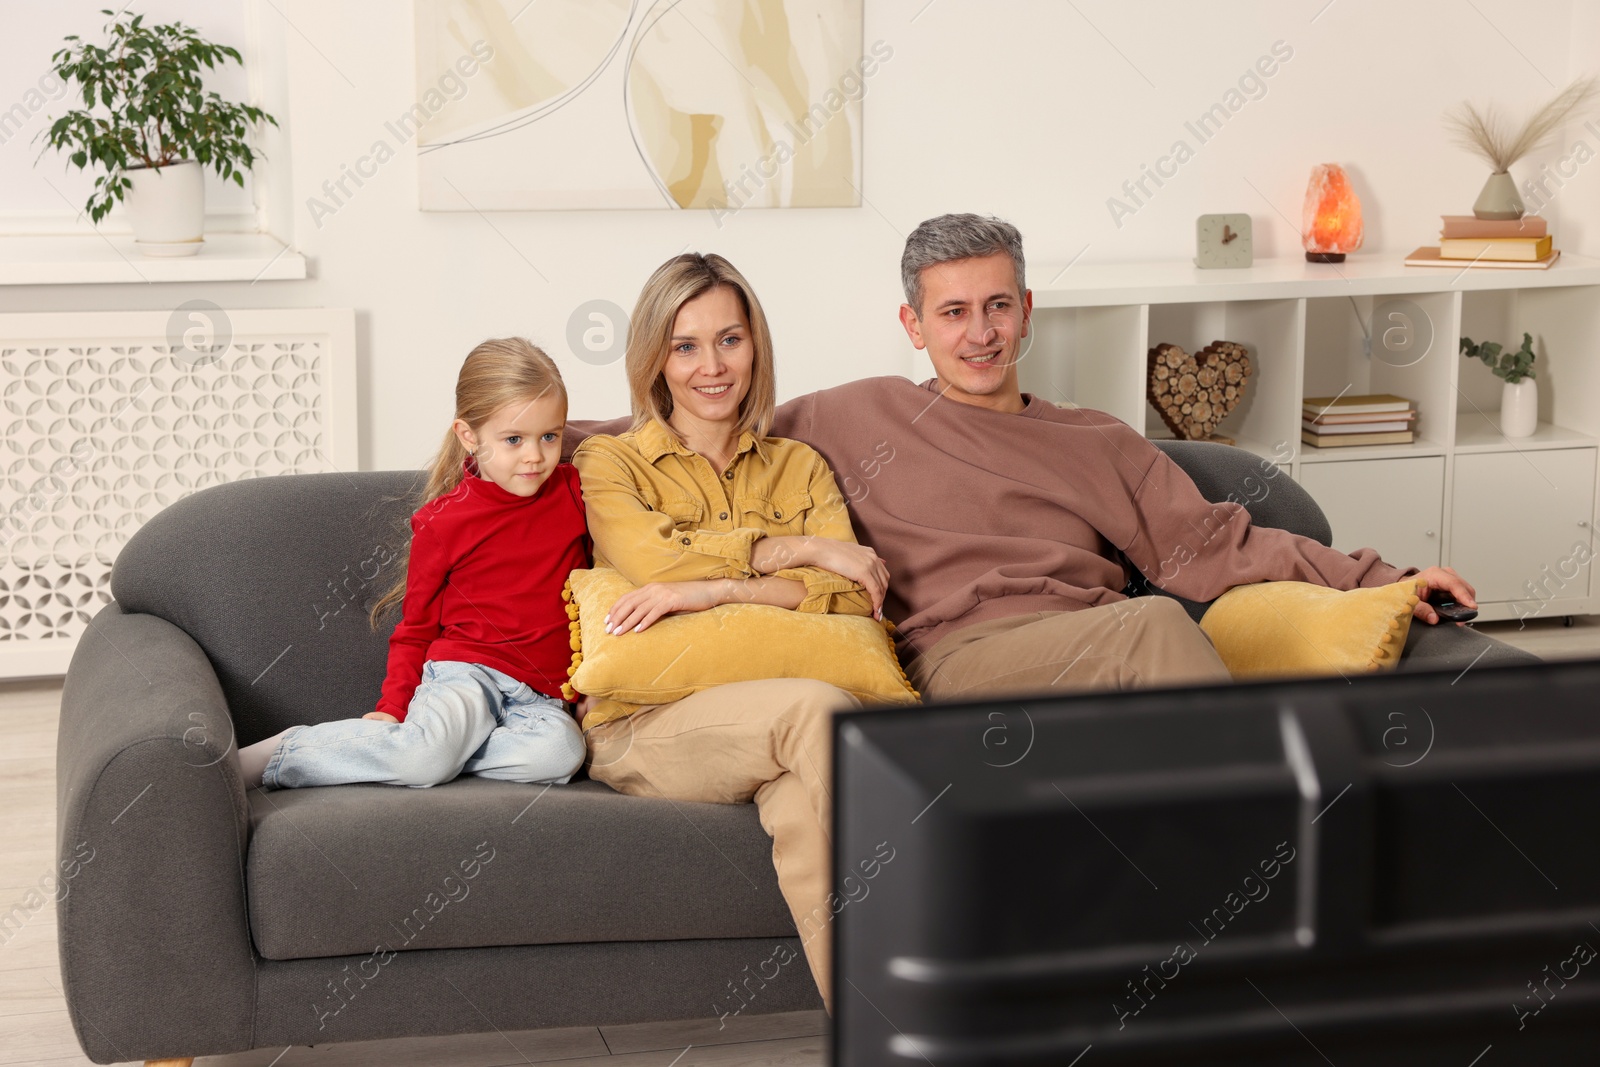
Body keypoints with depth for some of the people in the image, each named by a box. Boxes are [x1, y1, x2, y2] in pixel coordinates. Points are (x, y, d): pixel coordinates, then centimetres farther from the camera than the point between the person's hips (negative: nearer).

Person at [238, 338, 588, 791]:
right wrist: (393, 705, -5)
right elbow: (416, 628, 8)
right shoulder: (444, 521, 1)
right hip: (466, 671, -3)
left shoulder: (574, 492, 9)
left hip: (541, 696, 3)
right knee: (428, 756, -37)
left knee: (560, 750, -35)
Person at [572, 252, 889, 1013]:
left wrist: (717, 589, -10)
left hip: (772, 718, 3)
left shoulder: (799, 467, 23)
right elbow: (655, 560, -8)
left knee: (803, 804, -36)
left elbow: (852, 597, 4)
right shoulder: (611, 462, 14)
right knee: (822, 709, -34)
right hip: (647, 719, -3)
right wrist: (799, 549, -2)